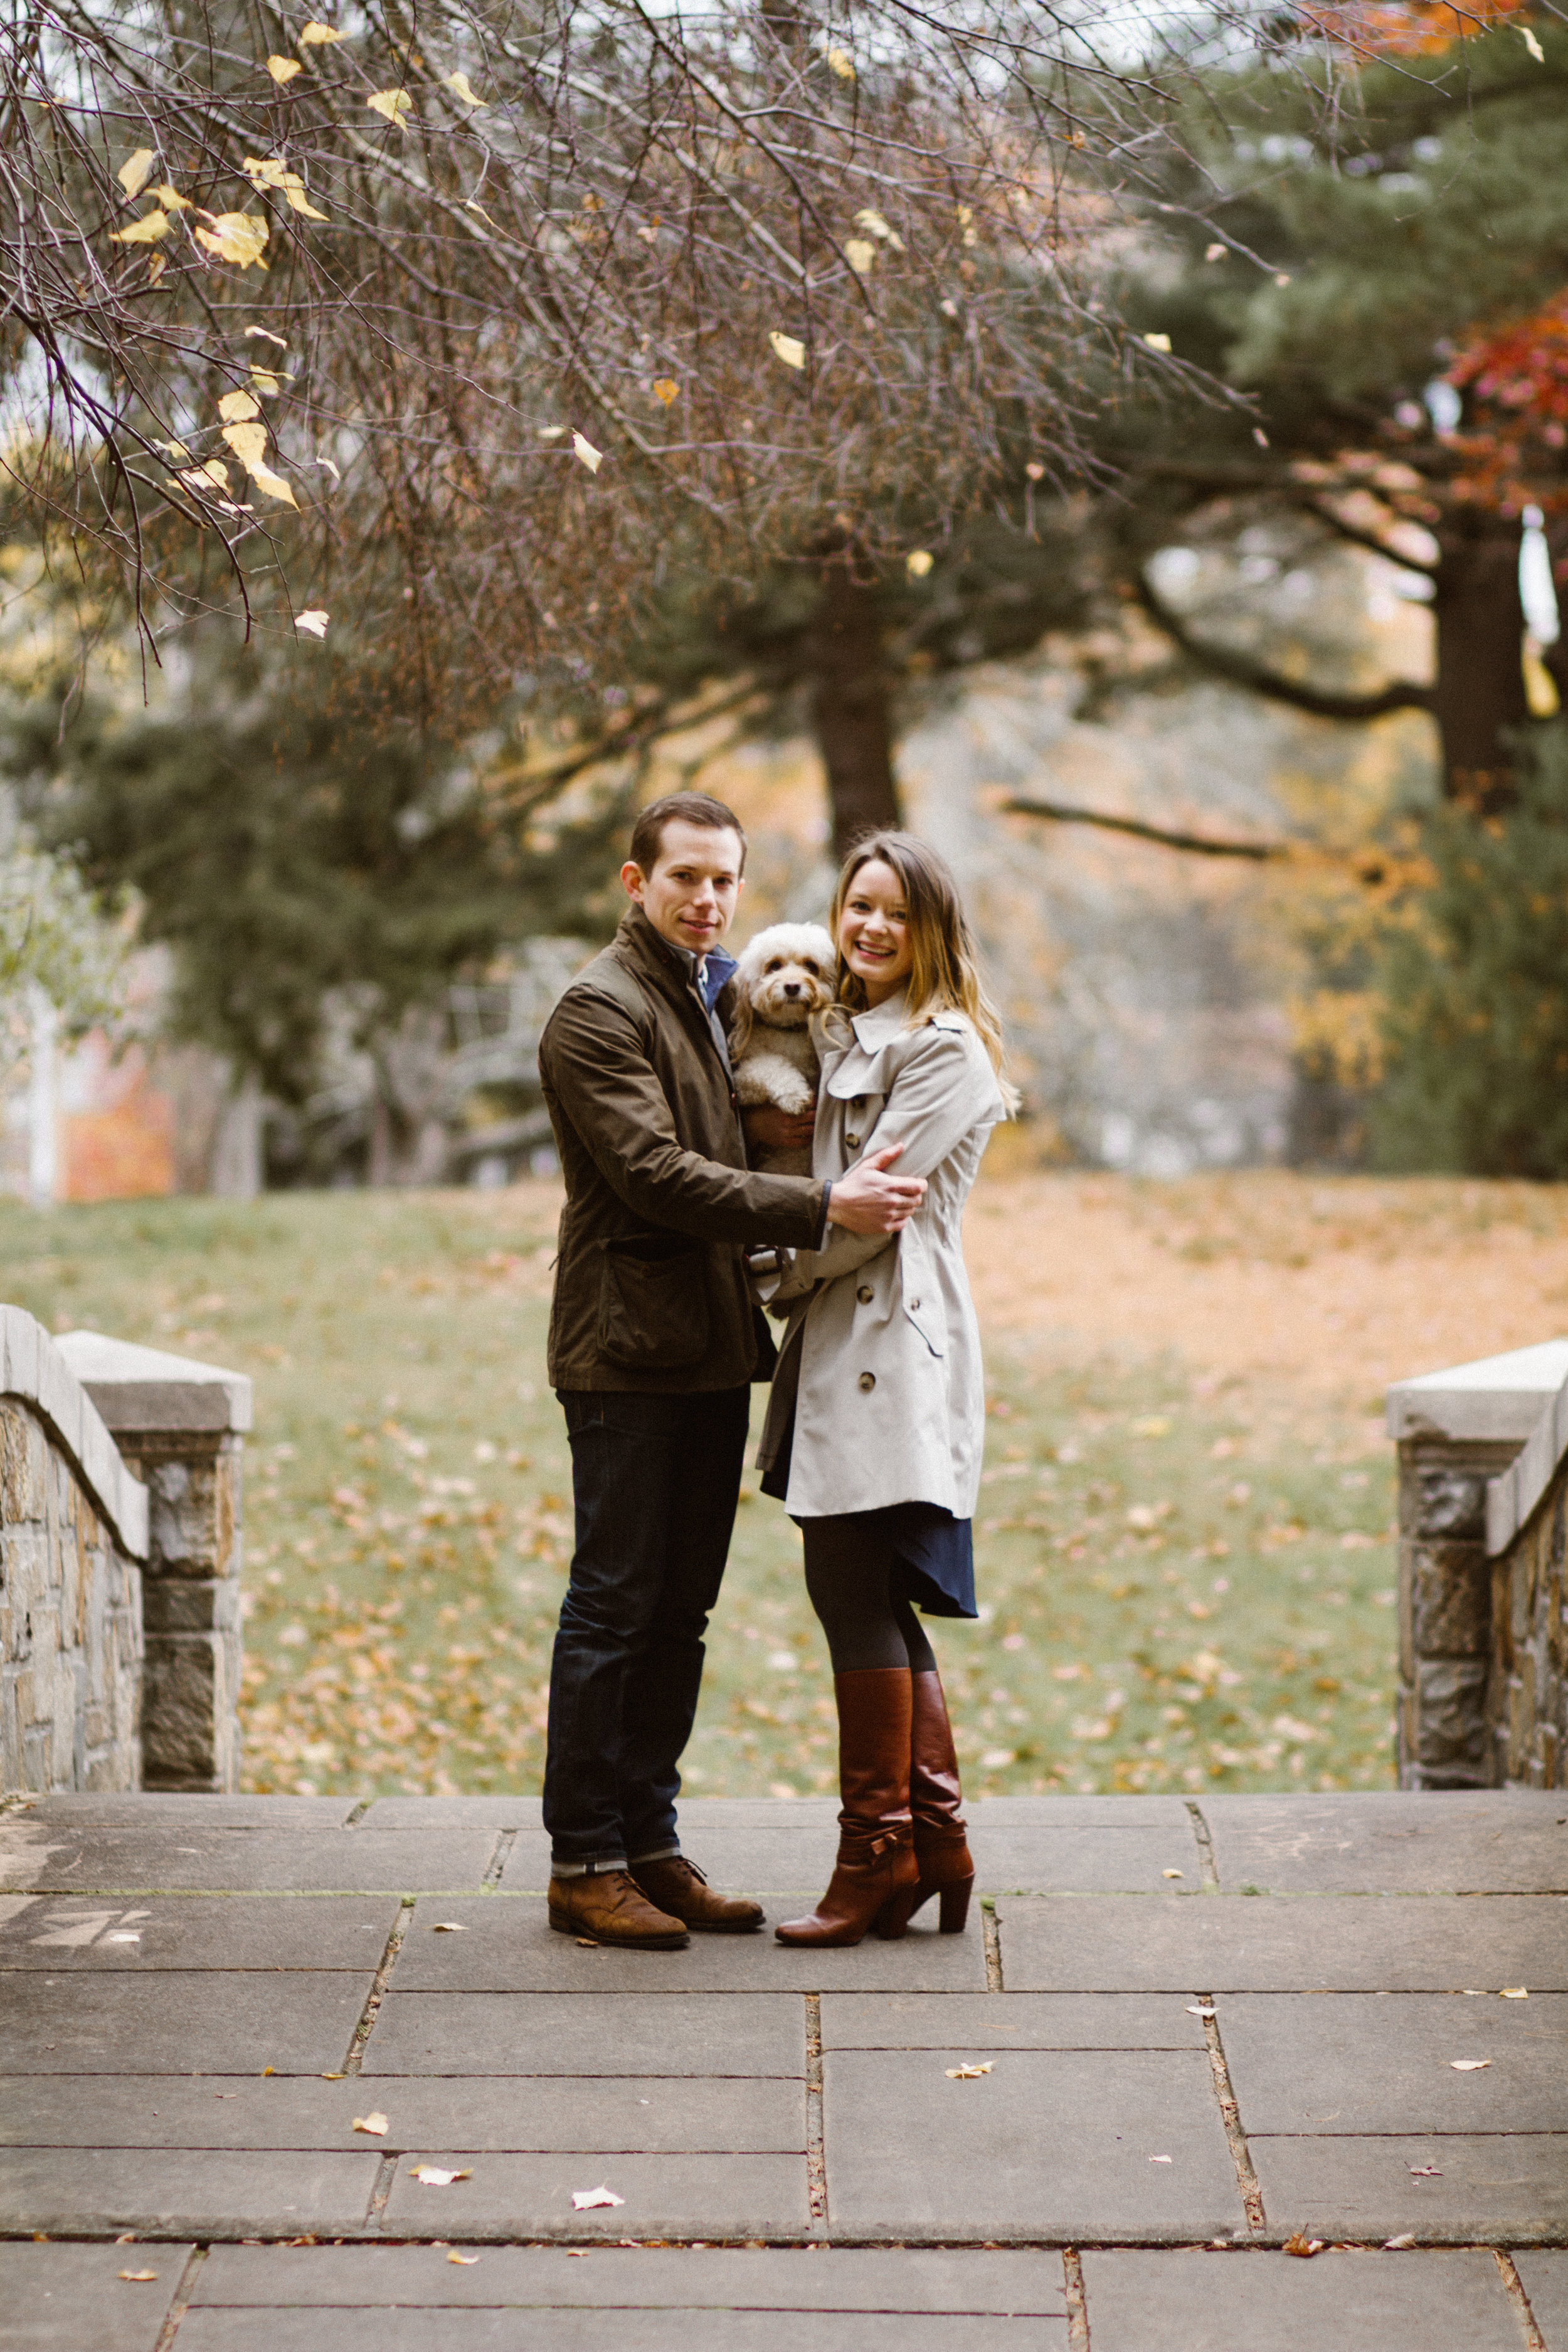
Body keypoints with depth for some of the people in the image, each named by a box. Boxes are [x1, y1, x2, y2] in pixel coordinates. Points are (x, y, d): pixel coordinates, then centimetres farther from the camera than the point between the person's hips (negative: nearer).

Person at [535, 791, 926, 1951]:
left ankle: (649, 1844, 19)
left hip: (713, 1350, 8)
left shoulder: (721, 996, 18)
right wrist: (822, 1207, -25)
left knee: (680, 1612, 11)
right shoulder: (601, 1008, -10)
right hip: (630, 1350, -8)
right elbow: (658, 1174, -20)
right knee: (613, 1607, -4)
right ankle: (584, 1863, 3)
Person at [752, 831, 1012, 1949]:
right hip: (842, 1346, 9)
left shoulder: (945, 1050, -8)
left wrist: (772, 1280, -2)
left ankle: (879, 1848, 0)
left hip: (890, 1350, -9)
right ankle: (935, 1836, 15)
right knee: (875, 1605, 10)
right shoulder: (845, 1037, 20)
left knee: (859, 1601, -7)